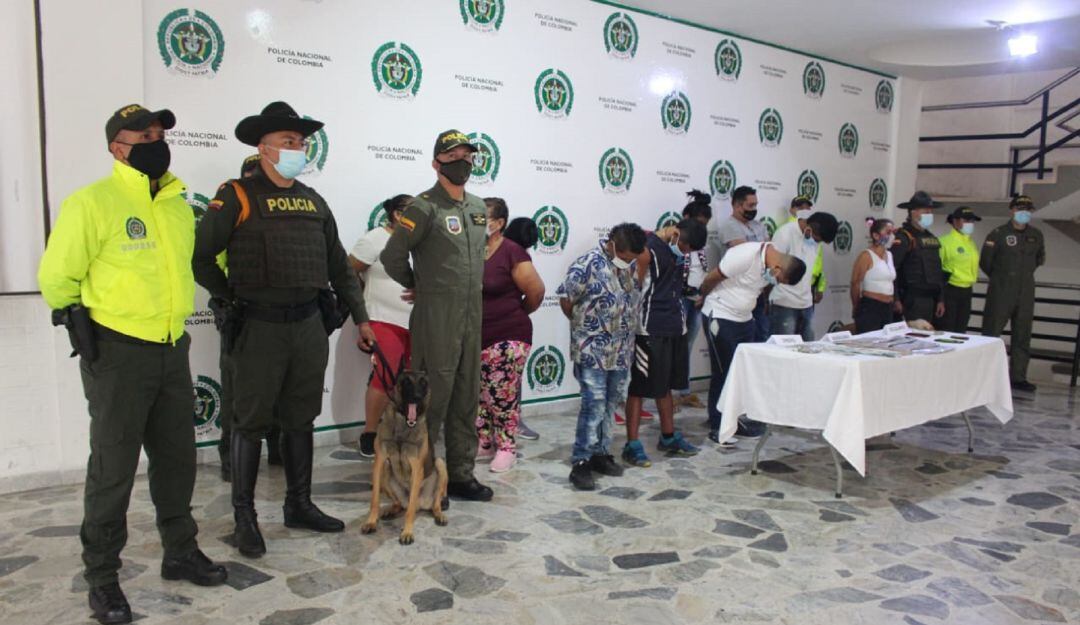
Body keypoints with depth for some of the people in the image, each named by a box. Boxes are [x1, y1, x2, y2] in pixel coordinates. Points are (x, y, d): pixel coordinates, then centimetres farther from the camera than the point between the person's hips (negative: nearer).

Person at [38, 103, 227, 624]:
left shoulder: (178, 204, 9)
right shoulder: (92, 203, -13)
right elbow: (56, 277, -7)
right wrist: (82, 323, 0)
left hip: (173, 350, 6)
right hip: (118, 353, -6)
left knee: (177, 458, 15)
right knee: (113, 468, 3)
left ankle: (180, 553, 31)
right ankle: (102, 577, 19)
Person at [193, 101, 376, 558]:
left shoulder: (312, 201, 11)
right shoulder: (237, 196, -6)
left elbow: (338, 264, 16)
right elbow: (200, 256, -5)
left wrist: (360, 316, 16)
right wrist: (232, 300, -2)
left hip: (310, 324, 5)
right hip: (260, 328, -5)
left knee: (301, 419, 14)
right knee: (251, 422, 4)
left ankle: (299, 505, 27)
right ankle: (244, 517, 16)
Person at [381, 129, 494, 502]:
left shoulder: (478, 208, 14)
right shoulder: (425, 207, -9)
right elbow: (392, 256, -10)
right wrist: (421, 286, 3)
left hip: (472, 317, 7)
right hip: (436, 318, -7)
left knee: (467, 399, 12)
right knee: (433, 399, -2)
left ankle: (461, 475, 24)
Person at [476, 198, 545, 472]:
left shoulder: (511, 252, -11)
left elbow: (536, 291, -7)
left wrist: (518, 313, 6)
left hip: (507, 338, -6)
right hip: (474, 337, 6)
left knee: (502, 395, 0)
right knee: (477, 394, 12)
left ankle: (506, 448, 16)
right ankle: (483, 444, 27)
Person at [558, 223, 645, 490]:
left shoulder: (630, 264, 5)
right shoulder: (587, 265, -16)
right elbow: (565, 299, -9)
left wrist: (626, 331, 12)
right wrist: (584, 326, 3)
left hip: (621, 351, 7)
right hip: (592, 351, -6)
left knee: (610, 405, 13)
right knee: (593, 406, -8)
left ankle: (600, 453, 26)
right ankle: (581, 463, 1)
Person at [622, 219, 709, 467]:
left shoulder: (678, 249, 8)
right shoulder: (646, 249, -16)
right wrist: (633, 325, -17)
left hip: (674, 327, 8)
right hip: (649, 329, -8)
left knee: (666, 385, 18)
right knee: (639, 387, -2)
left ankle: (669, 437, 30)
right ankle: (632, 445, 4)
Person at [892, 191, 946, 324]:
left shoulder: (932, 238, 15)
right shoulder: (903, 237, -9)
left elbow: (938, 270, 19)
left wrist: (941, 299, 16)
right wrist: (895, 299, -17)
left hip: (932, 298, 8)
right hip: (914, 299, -8)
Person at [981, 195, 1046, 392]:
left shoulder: (1036, 235, 10)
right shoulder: (998, 234, -6)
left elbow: (1040, 258, 26)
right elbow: (985, 262, 0)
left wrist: (1025, 274, 19)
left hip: (1026, 294, 5)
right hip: (1000, 294, -5)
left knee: (1022, 337, 7)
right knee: (991, 334, -3)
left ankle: (1018, 377, 14)